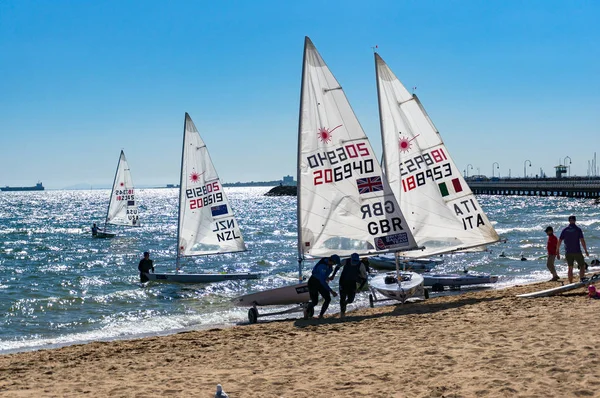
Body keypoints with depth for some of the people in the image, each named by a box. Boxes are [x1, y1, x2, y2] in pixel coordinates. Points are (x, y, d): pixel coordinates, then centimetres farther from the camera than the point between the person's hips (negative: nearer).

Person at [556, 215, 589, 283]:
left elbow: (559, 241, 4)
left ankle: (571, 283, 7)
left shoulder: (564, 230, 4)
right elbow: (582, 241, -11)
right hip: (577, 252, -3)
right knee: (582, 266, 7)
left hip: (568, 252, 3)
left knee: (570, 268, 10)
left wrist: (557, 250, 15)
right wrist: (586, 251, -5)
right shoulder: (578, 229, -5)